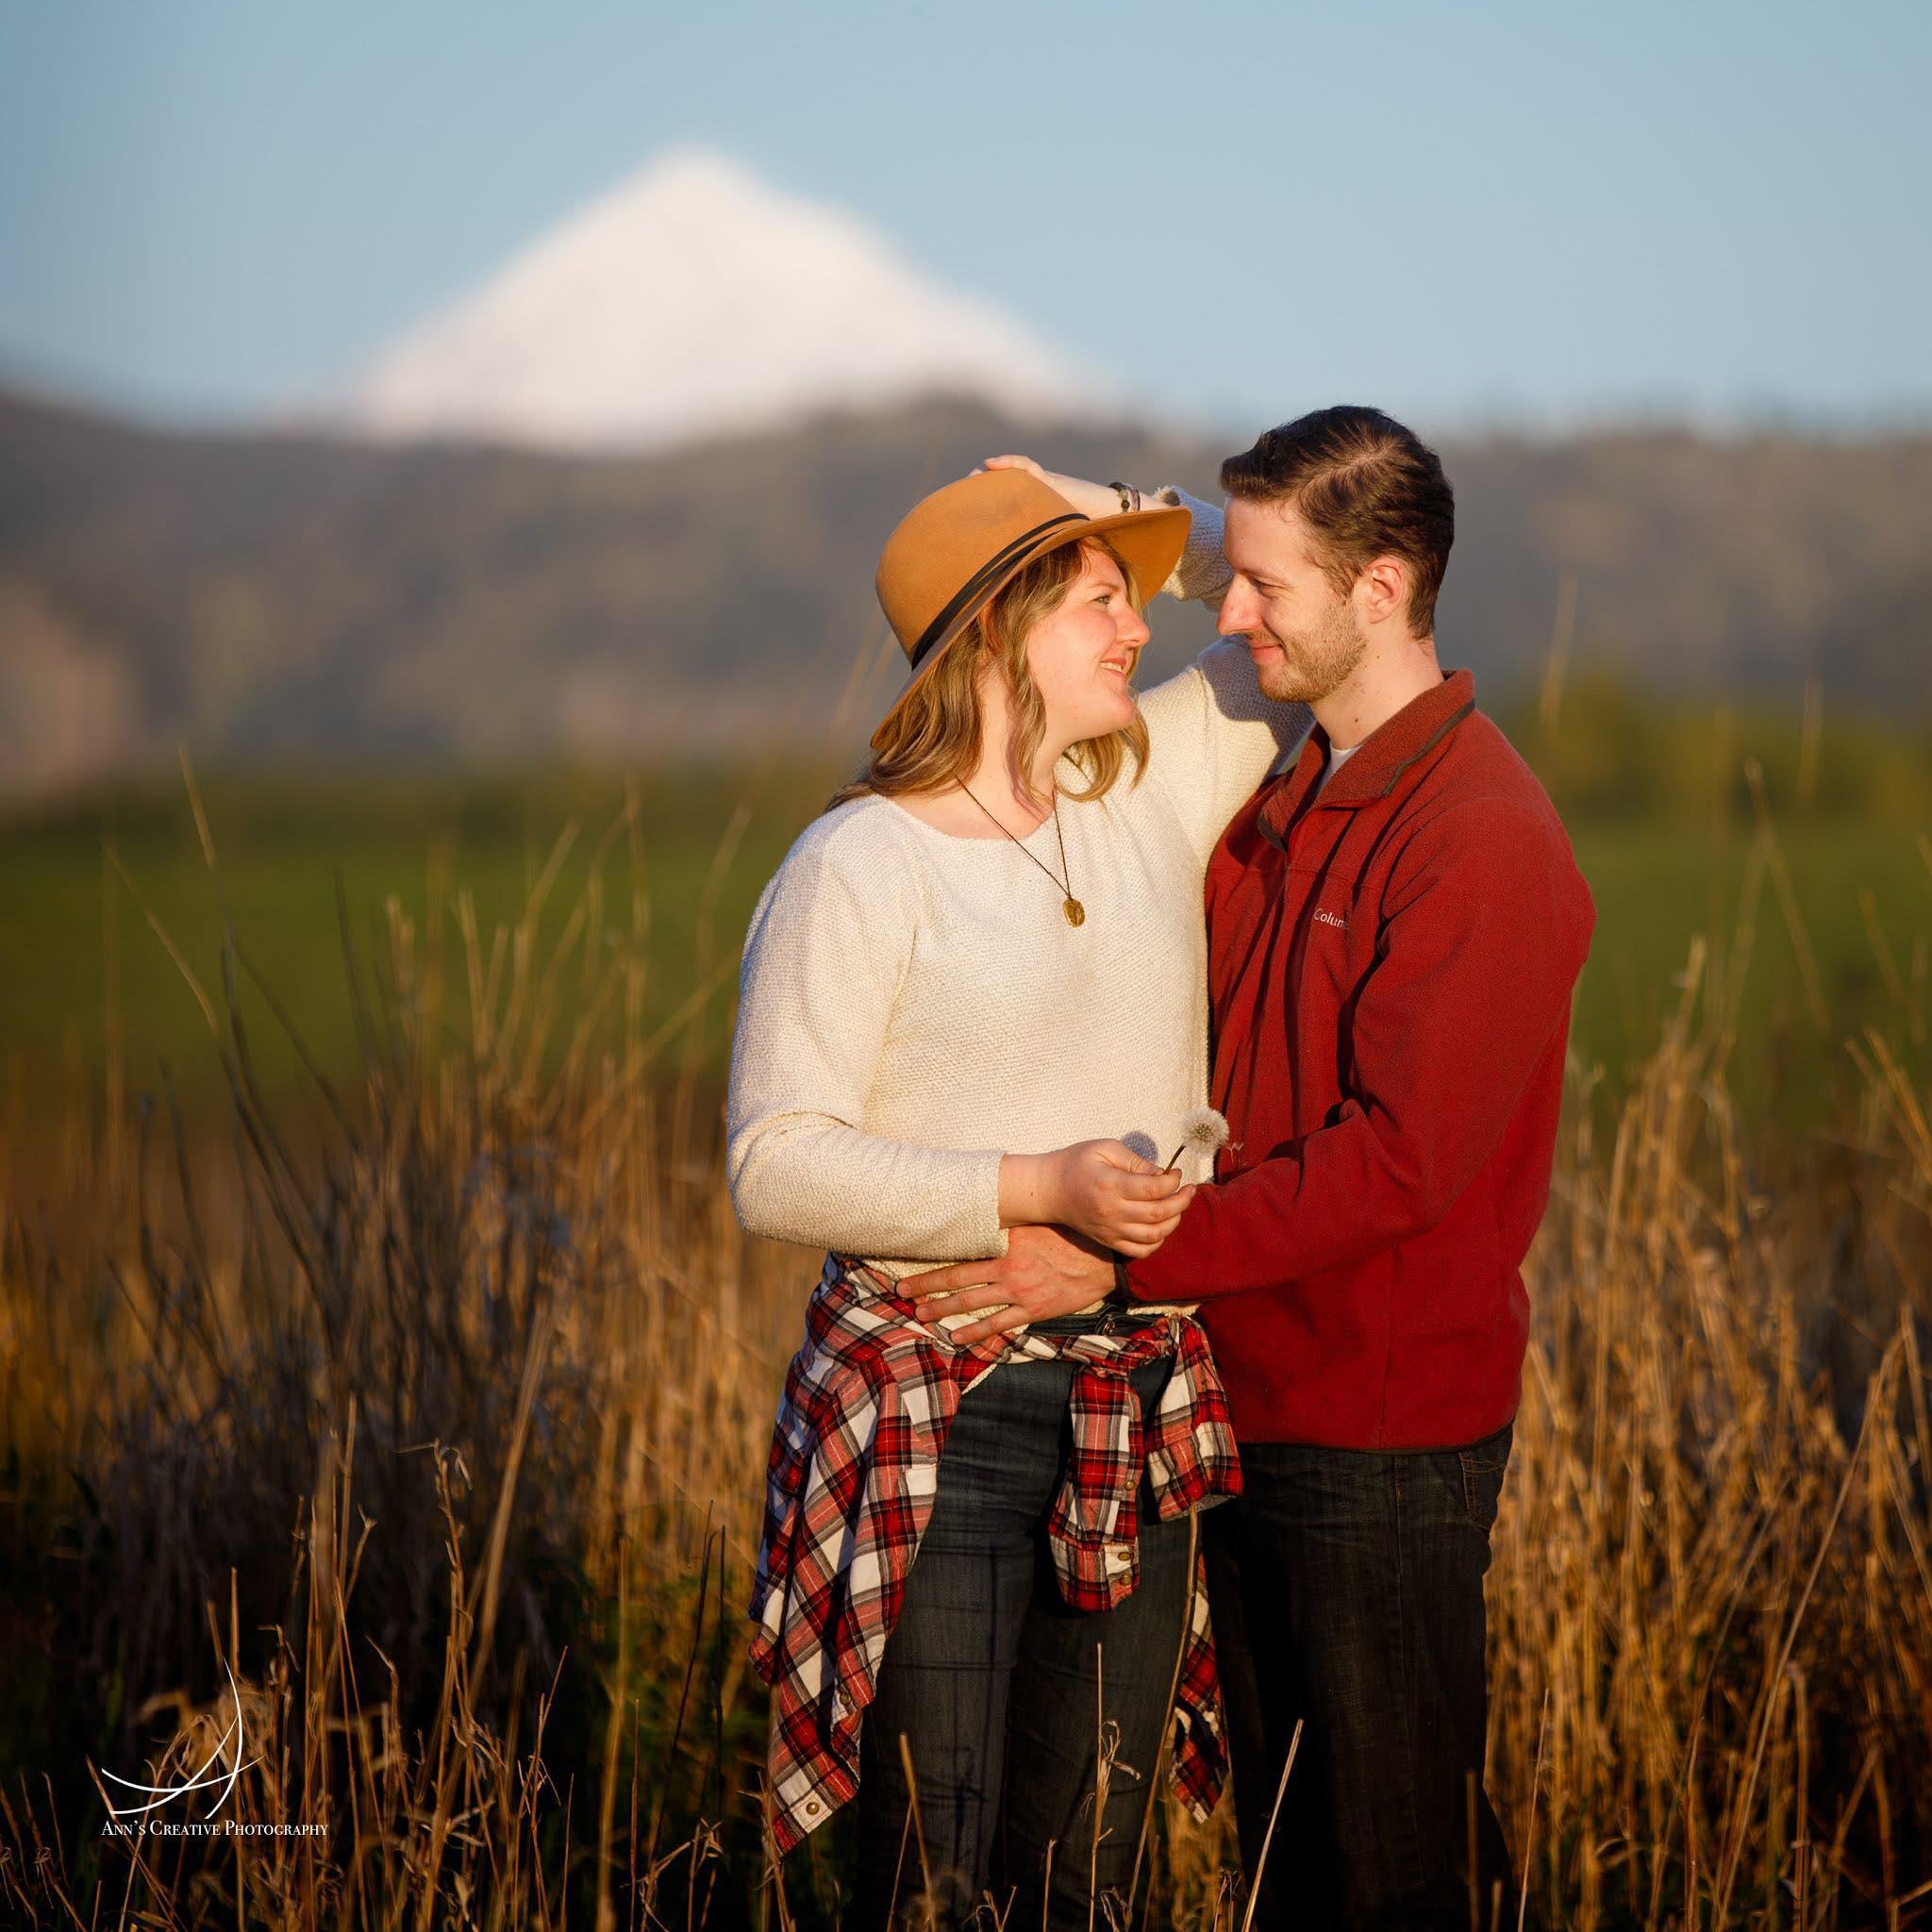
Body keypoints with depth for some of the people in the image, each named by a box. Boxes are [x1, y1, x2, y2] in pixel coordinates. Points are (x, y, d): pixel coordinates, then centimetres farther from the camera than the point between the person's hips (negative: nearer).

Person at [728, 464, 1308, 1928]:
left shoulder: (1155, 782, 7)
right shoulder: (859, 865, -8)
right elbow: (774, 1165, -14)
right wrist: (1042, 1188, -19)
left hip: (1143, 1411, 5)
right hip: (937, 1417, -5)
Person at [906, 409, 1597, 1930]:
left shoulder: (1485, 843, -18)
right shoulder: (1286, 804, 11)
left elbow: (1401, 1159, -24)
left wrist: (1125, 1259, -24)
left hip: (1387, 1436, -9)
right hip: (1254, 1404, 9)